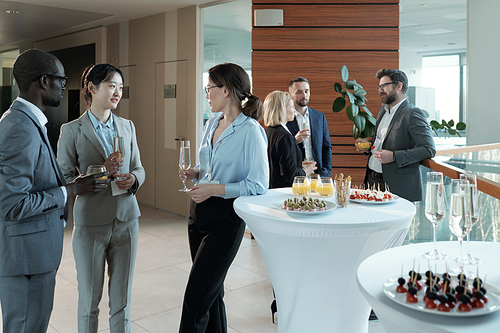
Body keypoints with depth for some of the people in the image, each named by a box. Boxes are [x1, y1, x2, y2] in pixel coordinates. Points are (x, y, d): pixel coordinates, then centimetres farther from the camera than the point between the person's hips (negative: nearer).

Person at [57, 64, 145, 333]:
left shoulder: (127, 126, 8)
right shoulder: (72, 130, -5)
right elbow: (63, 179, -8)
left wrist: (133, 179, -9)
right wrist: (101, 172, -21)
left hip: (126, 219, 4)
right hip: (91, 222, -3)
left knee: (122, 300, 13)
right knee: (89, 301, 10)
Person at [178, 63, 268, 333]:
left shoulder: (250, 131, -13)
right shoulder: (211, 124, 11)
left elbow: (258, 185, -16)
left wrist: (216, 189, -21)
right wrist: (195, 173, 3)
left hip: (225, 219, -8)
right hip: (199, 211, 8)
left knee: (196, 299, -5)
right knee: (212, 291, 17)